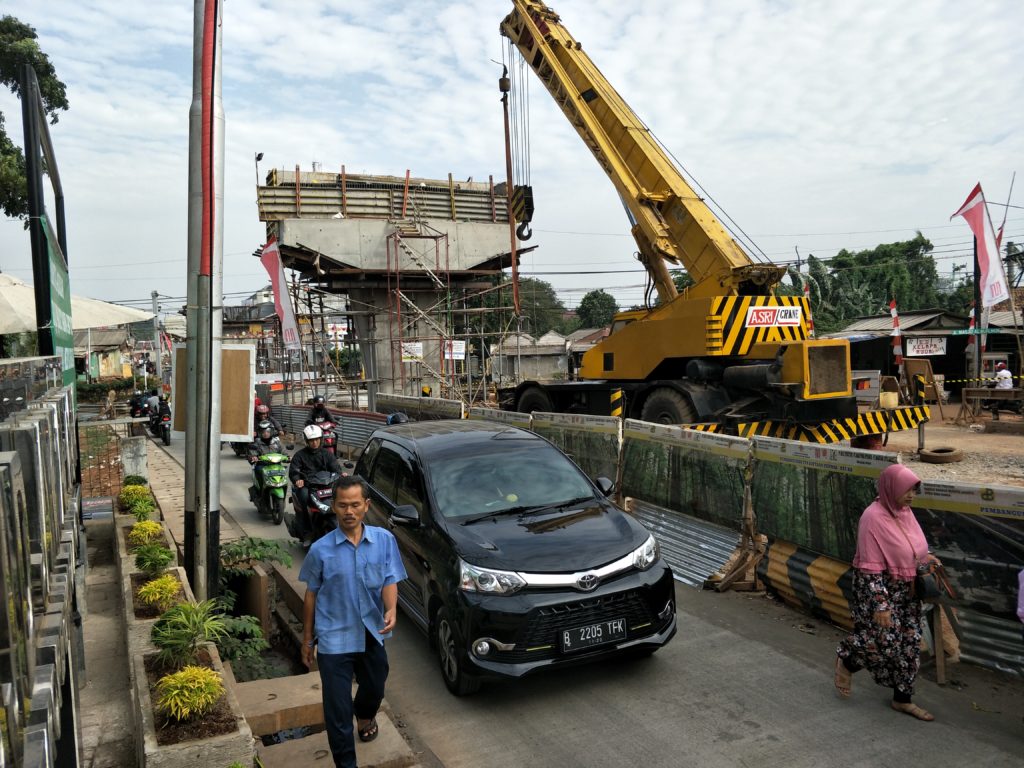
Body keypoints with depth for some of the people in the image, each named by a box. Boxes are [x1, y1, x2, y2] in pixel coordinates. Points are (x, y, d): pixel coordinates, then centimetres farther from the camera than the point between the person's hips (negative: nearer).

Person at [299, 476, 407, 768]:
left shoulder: (385, 540, -9)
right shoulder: (320, 550, -12)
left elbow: (390, 580, -7)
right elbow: (311, 595, -1)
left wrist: (391, 610, -27)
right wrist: (307, 639, 5)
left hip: (372, 634, 3)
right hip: (334, 639, -3)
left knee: (375, 688, 25)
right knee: (338, 707, 2)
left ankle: (365, 715, 60)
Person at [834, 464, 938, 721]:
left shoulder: (904, 512, 2)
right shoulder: (873, 517, -22)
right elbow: (870, 568, -21)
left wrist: (926, 558, 2)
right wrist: (880, 605, -22)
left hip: (906, 593, 8)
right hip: (881, 591, -8)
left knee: (910, 645, 11)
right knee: (886, 642, -6)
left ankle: (903, 699, 26)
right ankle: (846, 661, 23)